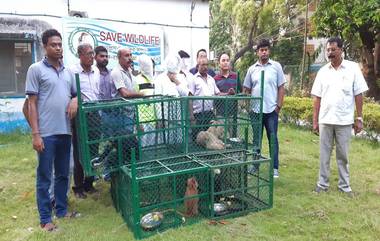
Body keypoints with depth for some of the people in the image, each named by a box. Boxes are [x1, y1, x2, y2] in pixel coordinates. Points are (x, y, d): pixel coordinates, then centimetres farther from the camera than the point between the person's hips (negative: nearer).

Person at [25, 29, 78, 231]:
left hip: (65, 131, 5)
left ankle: (62, 210, 29)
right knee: (44, 177, 5)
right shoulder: (36, 69, -3)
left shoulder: (67, 71, 12)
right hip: (46, 133, -5)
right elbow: (32, 103, -6)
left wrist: (75, 100, -2)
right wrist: (35, 134, -12)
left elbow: (75, 93, 24)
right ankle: (45, 218, 17)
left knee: (63, 174, 15)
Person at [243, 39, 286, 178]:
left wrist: (279, 106, -5)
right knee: (256, 139, 12)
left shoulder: (276, 66, 2)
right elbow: (246, 90, 12)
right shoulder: (252, 69, 7)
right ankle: (255, 165, 24)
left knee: (273, 139, 3)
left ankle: (275, 168, 12)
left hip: (271, 110, -2)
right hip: (255, 110, 2)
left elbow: (281, 88, 1)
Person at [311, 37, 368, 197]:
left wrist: (359, 118, -4)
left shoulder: (353, 68, -1)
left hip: (344, 120, -2)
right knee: (324, 154, 8)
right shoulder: (323, 71, 5)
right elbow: (317, 98, 5)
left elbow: (358, 95, 0)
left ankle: (344, 185, 21)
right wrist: (315, 120, 3)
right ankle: (322, 183, 19)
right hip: (325, 120, 2)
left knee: (343, 155, 9)